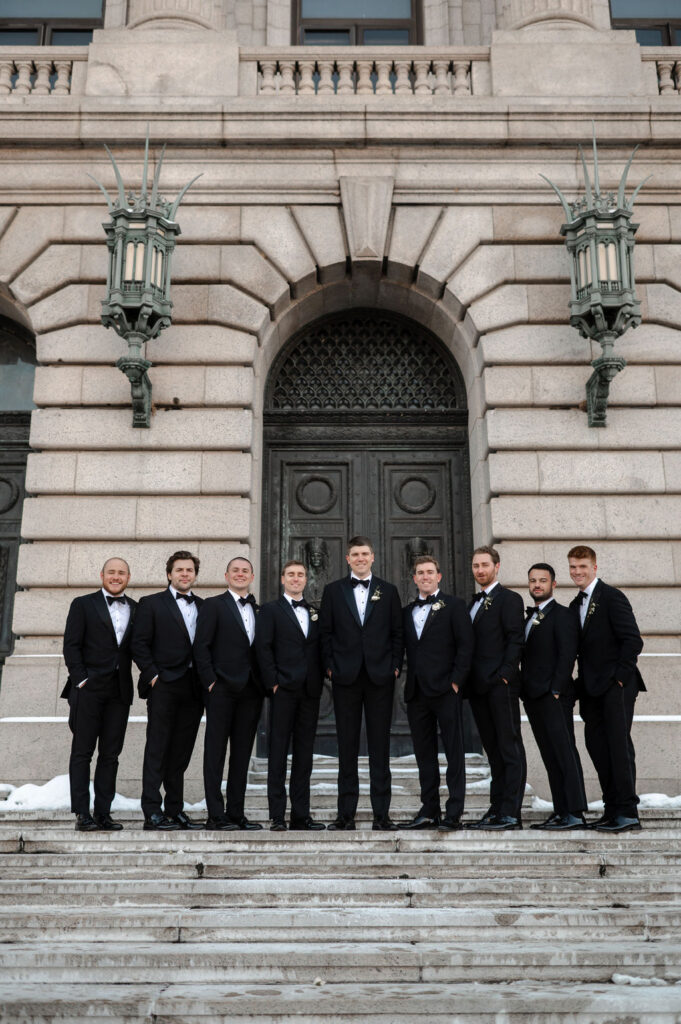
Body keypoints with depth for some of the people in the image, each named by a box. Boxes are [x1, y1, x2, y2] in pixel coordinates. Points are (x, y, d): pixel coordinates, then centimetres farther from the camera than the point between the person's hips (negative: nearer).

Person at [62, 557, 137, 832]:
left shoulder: (136, 609, 13)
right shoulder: (83, 604, 4)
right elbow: (71, 645, -2)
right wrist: (81, 680, -10)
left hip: (120, 691, 3)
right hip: (89, 688, -3)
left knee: (110, 754, 6)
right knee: (82, 752, 1)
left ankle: (103, 813, 12)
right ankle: (82, 814, 5)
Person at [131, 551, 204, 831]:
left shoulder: (204, 607, 15)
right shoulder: (151, 604, 4)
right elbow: (139, 645, -2)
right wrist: (153, 676, -10)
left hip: (193, 688, 4)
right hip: (164, 686, -4)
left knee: (181, 752, 9)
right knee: (157, 750, -3)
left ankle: (175, 811, 17)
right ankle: (152, 813, -1)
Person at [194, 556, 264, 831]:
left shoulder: (259, 610, 15)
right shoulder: (214, 605, 1)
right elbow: (200, 646, -5)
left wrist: (263, 683, 5)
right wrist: (210, 681, -11)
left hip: (250, 691, 5)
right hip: (222, 688, -5)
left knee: (242, 753, 8)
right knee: (215, 751, -1)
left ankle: (236, 813, 16)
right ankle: (216, 815, 4)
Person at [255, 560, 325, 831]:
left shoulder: (315, 613, 16)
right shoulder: (270, 610, 3)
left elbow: (320, 649, 15)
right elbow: (263, 648, -4)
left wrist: (319, 681, 3)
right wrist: (273, 682, -11)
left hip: (310, 691, 4)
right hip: (283, 690, -4)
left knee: (304, 752, 7)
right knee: (278, 750, -2)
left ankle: (301, 814, 14)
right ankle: (277, 815, 3)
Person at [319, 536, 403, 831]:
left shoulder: (388, 591, 10)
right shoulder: (333, 590, 9)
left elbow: (397, 633, 9)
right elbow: (326, 632, 7)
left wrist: (395, 666, 0)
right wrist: (330, 666, -2)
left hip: (380, 677, 0)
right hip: (345, 677, 0)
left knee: (380, 746, 3)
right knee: (347, 746, 4)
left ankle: (381, 814, 9)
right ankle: (346, 814, 11)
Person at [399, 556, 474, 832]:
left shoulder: (453, 605, 2)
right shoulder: (407, 611, 17)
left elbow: (465, 645, -5)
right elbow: (406, 649, 18)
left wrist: (456, 681, -11)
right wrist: (409, 683, 7)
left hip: (445, 690, -5)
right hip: (417, 692, 5)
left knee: (454, 752, -3)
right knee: (424, 754, 10)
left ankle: (453, 814, 1)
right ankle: (429, 811, 17)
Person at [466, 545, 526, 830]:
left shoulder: (509, 599, -4)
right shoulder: (473, 603, 19)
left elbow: (515, 641, -11)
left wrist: (504, 676, -17)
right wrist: (467, 679, 10)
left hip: (501, 686, -8)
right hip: (478, 688, 8)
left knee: (510, 749, -3)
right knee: (493, 750, 11)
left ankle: (511, 814, -2)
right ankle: (496, 809, 16)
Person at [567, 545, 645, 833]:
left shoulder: (612, 597, -8)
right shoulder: (575, 605, 16)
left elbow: (633, 640, -14)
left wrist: (620, 676, -15)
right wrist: (582, 683, 10)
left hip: (616, 685, -8)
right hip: (592, 689, 8)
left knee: (619, 744, -7)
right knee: (596, 745, 7)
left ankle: (628, 812, -3)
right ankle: (612, 810, 16)